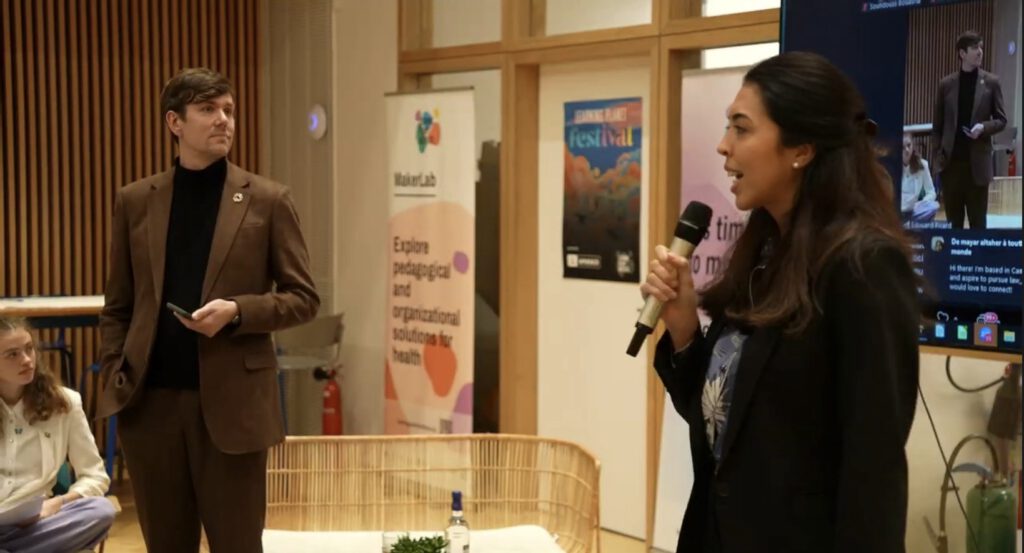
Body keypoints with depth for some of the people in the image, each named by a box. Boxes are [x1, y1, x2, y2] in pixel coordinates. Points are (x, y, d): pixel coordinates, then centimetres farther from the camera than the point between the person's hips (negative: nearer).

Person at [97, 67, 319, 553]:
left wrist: (237, 311, -15)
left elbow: (303, 298, 1)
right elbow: (117, 307, 11)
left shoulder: (267, 200, 1)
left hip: (231, 401, -2)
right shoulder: (134, 201, 7)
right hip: (151, 401, 3)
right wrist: (115, 381, 0)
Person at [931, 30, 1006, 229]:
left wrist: (983, 127, -16)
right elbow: (937, 125, 7)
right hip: (951, 161, 1)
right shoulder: (946, 84, 5)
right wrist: (936, 156, 0)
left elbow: (1001, 120, 5)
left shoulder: (991, 82, 3)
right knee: (953, 221, 6)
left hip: (977, 162, -1)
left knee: (978, 221, 2)